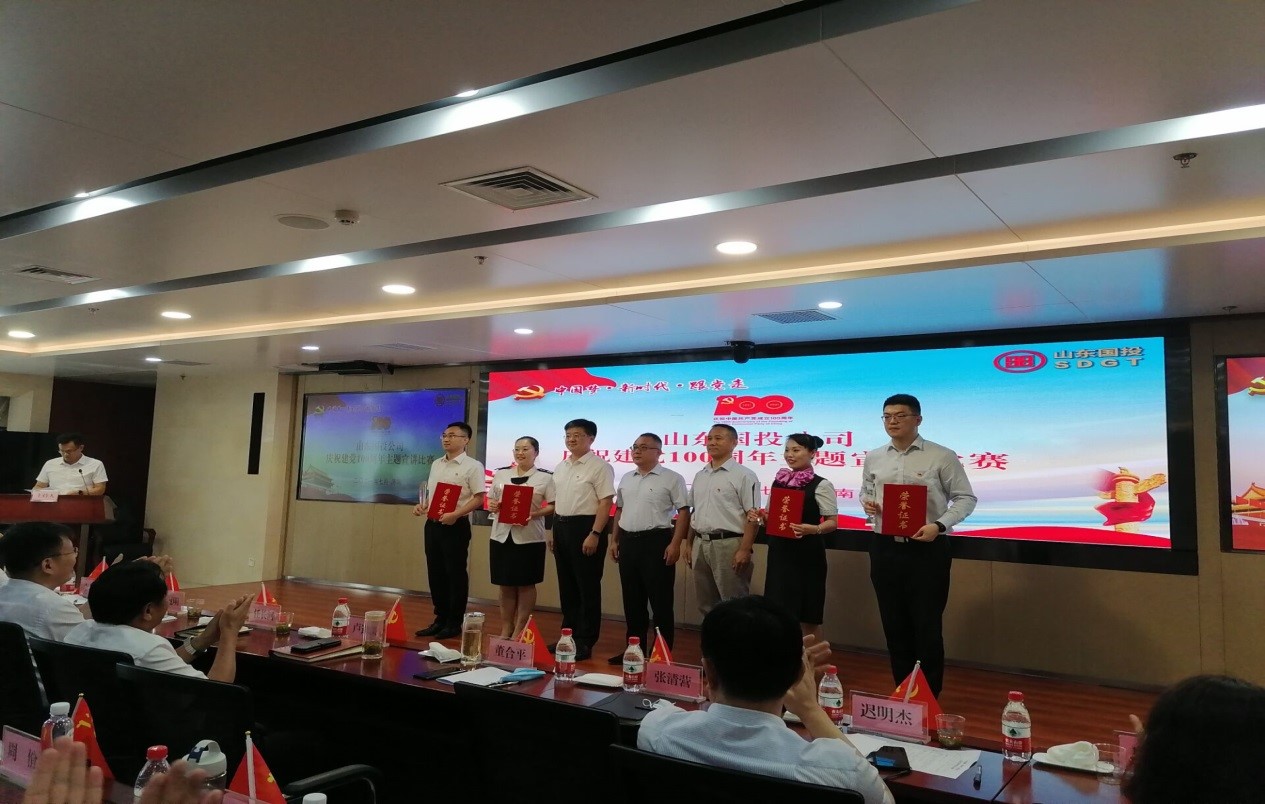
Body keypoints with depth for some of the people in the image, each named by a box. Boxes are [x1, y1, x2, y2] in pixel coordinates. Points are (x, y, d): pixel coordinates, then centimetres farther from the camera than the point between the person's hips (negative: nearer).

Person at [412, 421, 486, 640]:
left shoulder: (472, 466, -7)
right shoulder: (436, 464, 14)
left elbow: (479, 498, -13)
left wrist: (455, 514, -22)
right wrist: (421, 506, 2)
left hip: (456, 525, -7)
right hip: (432, 524, 7)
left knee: (456, 574, 1)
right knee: (435, 573, 11)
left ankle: (454, 623, 11)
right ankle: (440, 619, 23)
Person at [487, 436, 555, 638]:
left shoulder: (545, 477, -1)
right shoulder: (501, 474, 11)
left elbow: (553, 505, -4)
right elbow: (491, 500, 16)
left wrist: (534, 514, -19)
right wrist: (492, 506, -6)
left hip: (529, 538, -4)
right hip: (502, 536, 4)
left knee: (526, 584, 4)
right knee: (506, 585, 10)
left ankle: (519, 631, 12)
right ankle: (505, 630, 20)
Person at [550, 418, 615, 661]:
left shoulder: (600, 466, -10)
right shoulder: (561, 467, 14)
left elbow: (605, 504, -15)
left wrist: (594, 534, -21)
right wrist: (554, 532, 16)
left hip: (585, 527, -8)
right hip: (561, 527, 8)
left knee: (587, 587, -1)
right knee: (566, 586, 14)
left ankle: (585, 641, 7)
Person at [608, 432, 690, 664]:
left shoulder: (671, 478, -6)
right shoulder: (626, 479, 14)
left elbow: (683, 512, -9)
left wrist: (675, 544, -16)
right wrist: (614, 540, 14)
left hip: (657, 542, -6)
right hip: (628, 542, 6)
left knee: (660, 601, 0)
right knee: (632, 601, 13)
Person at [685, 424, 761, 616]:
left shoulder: (744, 475, -8)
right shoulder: (700, 476, 14)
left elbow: (752, 517, -13)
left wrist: (744, 550, -19)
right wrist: (689, 544, 16)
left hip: (729, 545, -7)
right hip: (701, 544, 7)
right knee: (706, 604, 15)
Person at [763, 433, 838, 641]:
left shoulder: (821, 485, -7)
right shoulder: (778, 481, 9)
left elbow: (833, 522, -9)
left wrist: (812, 529, -27)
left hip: (807, 555, -5)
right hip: (779, 552, 5)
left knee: (808, 615, 3)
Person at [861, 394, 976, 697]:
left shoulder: (942, 456, -5)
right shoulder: (873, 458, 8)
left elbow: (965, 498, -3)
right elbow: (865, 491, 21)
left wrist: (939, 525, -18)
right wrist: (866, 503, -4)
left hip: (927, 549, -4)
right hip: (885, 549, 4)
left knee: (927, 627, 1)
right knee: (894, 625, 12)